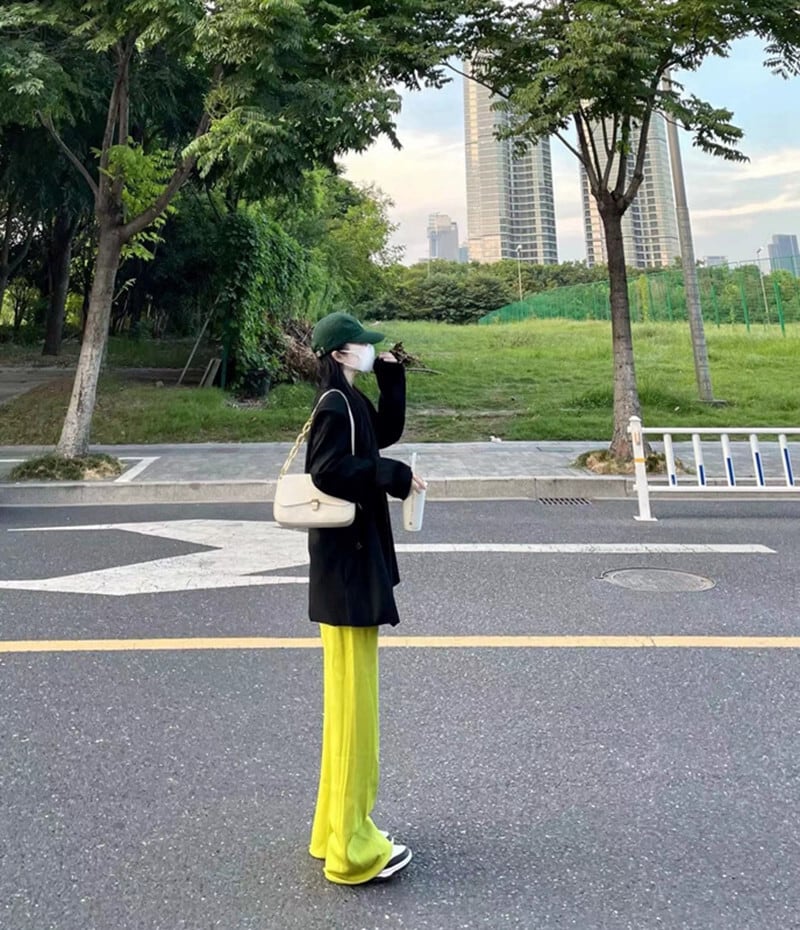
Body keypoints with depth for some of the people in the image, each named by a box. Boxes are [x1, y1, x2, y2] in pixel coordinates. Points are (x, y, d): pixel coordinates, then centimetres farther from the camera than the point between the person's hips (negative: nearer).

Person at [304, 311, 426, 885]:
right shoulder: (336, 405, -15)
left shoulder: (349, 401, 13)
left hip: (356, 556, 10)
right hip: (347, 560, -10)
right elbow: (328, 470, -26)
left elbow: (387, 431, 24)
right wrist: (395, 476, -18)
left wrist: (391, 375, 16)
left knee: (353, 691, 17)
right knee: (351, 694, -2)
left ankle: (341, 826, 31)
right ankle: (351, 847, 11)